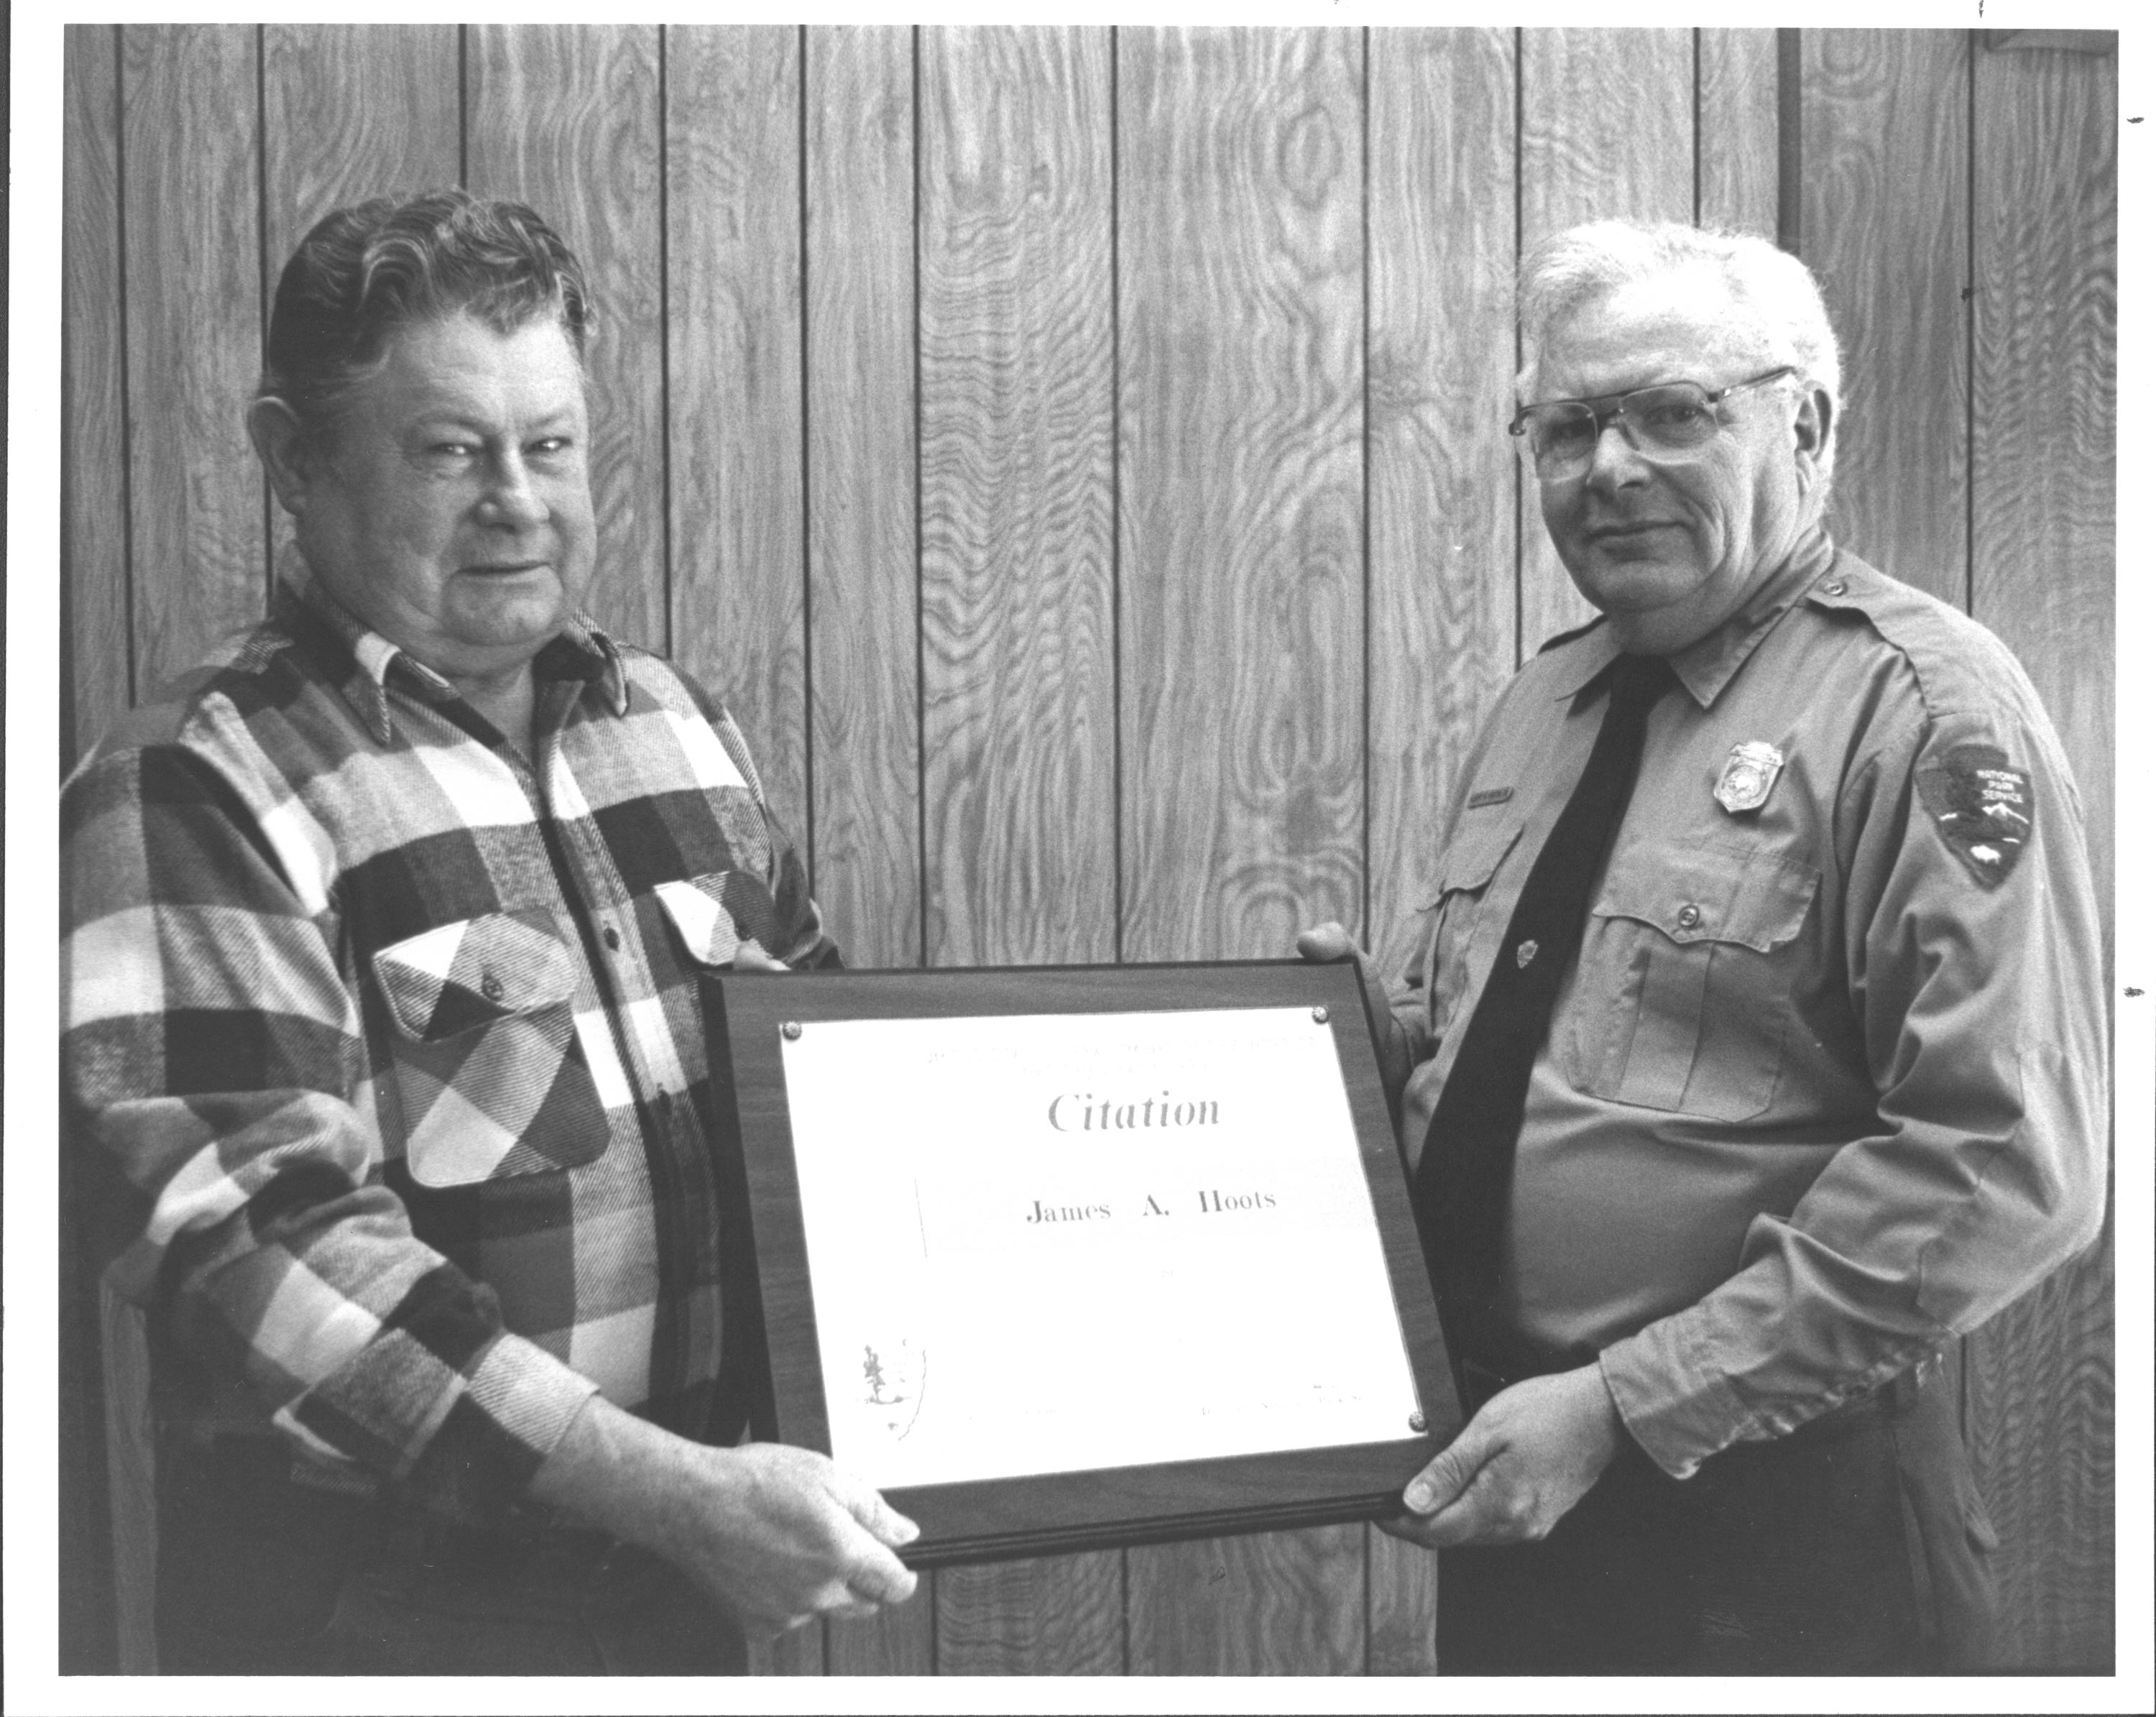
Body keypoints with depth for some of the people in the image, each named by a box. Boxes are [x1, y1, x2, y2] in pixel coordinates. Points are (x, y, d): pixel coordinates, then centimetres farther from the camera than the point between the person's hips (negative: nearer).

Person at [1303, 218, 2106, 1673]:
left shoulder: (1920, 707, -13)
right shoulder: (1546, 700, 9)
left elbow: (1999, 1164, -20)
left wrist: (1625, 1406, -20)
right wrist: (1379, 1036, -2)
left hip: (1774, 1502, -6)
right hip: (1517, 1482, 6)